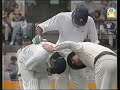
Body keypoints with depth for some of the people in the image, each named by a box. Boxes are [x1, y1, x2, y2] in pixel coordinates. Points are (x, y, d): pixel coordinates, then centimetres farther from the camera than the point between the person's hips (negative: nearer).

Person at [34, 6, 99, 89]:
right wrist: (39, 37, -34)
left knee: (81, 83, -1)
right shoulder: (62, 17, -16)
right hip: (62, 53, -1)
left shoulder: (90, 21, -11)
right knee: (62, 81, 0)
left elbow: (95, 41, -2)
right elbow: (41, 27, -15)